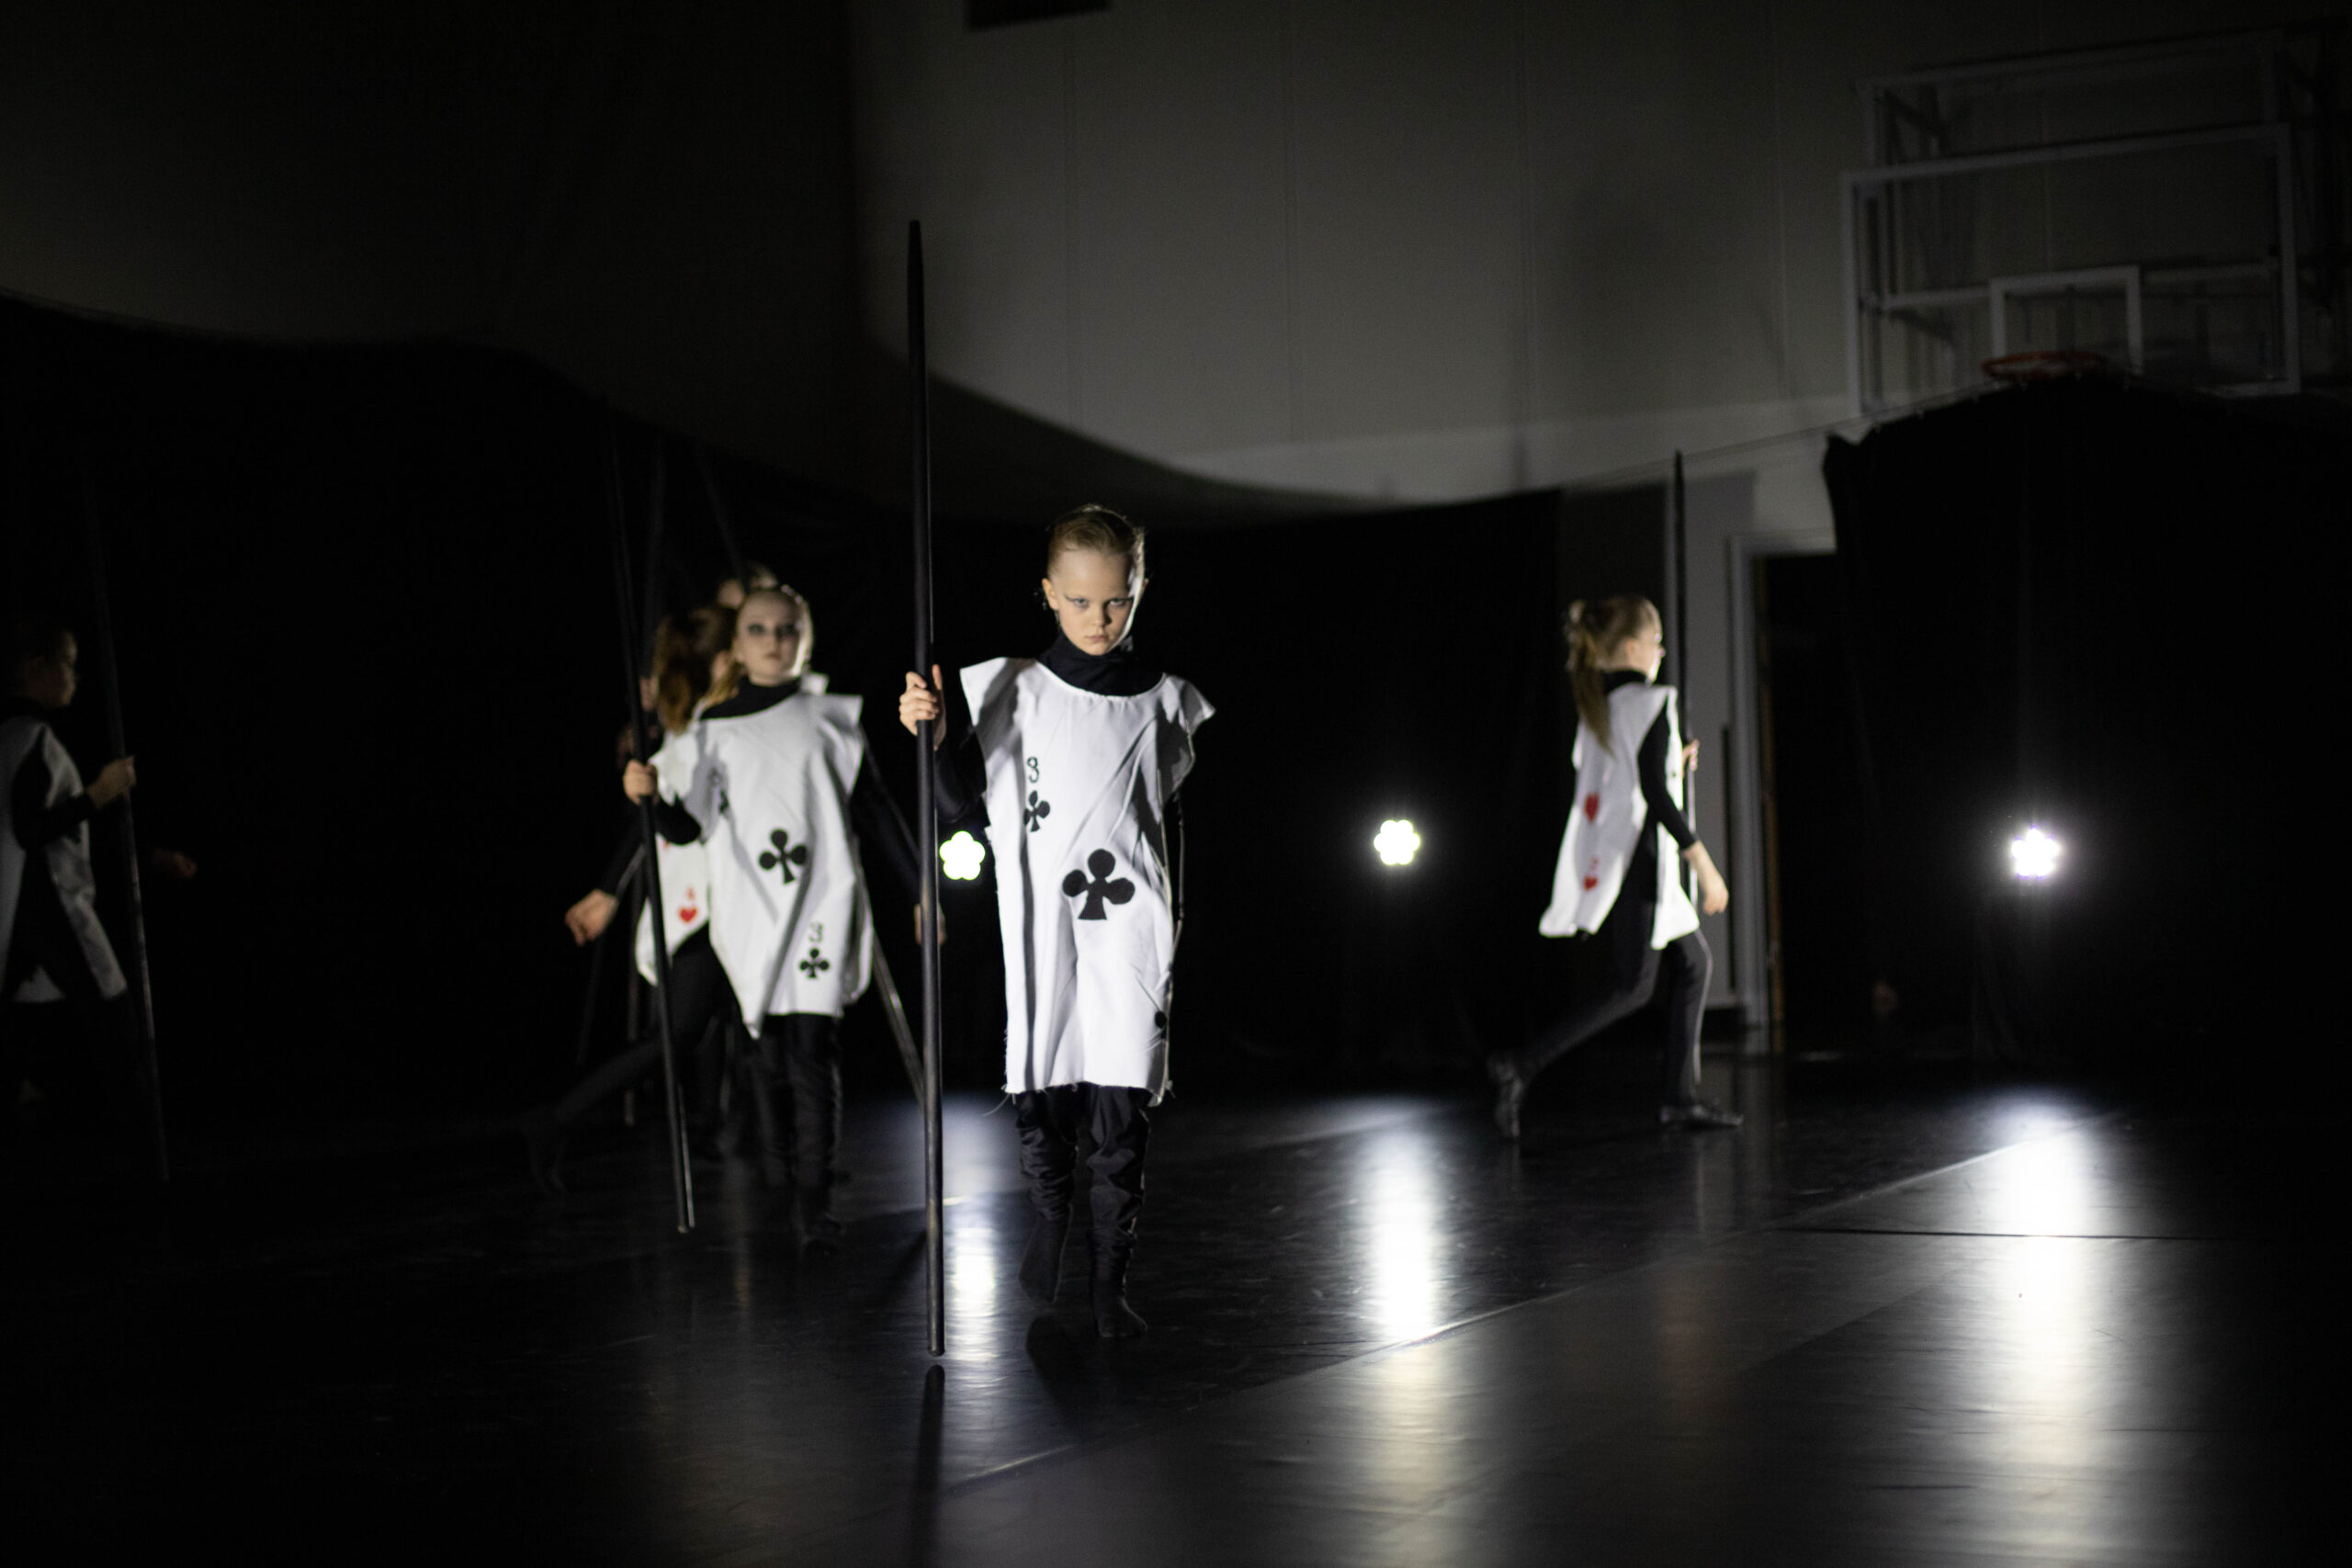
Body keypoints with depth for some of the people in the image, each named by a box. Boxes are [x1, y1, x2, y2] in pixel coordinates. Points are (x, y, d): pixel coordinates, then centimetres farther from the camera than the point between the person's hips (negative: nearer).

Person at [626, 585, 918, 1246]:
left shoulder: (829, 718, 8)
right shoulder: (713, 730, 9)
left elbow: (873, 812, 12)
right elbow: (686, 827, 6)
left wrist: (919, 890, 11)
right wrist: (650, 796, -14)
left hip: (824, 900, -1)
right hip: (749, 908, 1)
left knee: (812, 1047, -10)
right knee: (769, 1049, -1)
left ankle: (814, 1199, -10)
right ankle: (775, 1162, 20)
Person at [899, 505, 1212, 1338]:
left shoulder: (1160, 700, 6)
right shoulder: (1010, 690, 1)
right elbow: (963, 804, 0)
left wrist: (1174, 910, 20)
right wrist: (936, 737, -16)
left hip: (1130, 925, 1)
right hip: (1042, 926, 0)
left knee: (1122, 1102, -4)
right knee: (1040, 1088, 3)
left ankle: (1111, 1279, 3)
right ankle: (1047, 1220, 29)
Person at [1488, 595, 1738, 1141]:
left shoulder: (1594, 706, 13)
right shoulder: (1650, 702, -13)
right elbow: (1655, 794, -20)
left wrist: (1669, 766, 24)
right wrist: (1704, 865, -17)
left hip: (1600, 862, 9)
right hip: (1635, 857, -9)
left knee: (1692, 963, 15)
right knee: (1631, 987, -6)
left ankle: (1679, 1096, 13)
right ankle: (1522, 1065, -15)